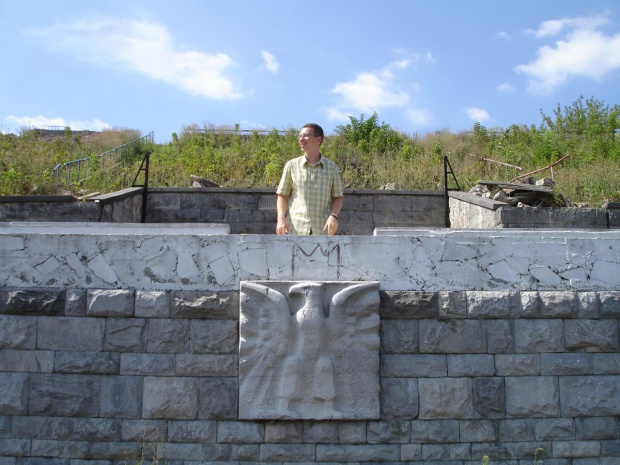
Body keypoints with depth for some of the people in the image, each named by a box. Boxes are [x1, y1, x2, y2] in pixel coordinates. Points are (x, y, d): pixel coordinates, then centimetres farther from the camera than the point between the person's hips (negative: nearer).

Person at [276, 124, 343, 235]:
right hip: (295, 229, 0)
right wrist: (281, 218, -4)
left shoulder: (331, 167, 9)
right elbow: (282, 195, 11)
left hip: (322, 230, 0)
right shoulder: (292, 165, 10)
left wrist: (333, 216, -8)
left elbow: (337, 197, 11)